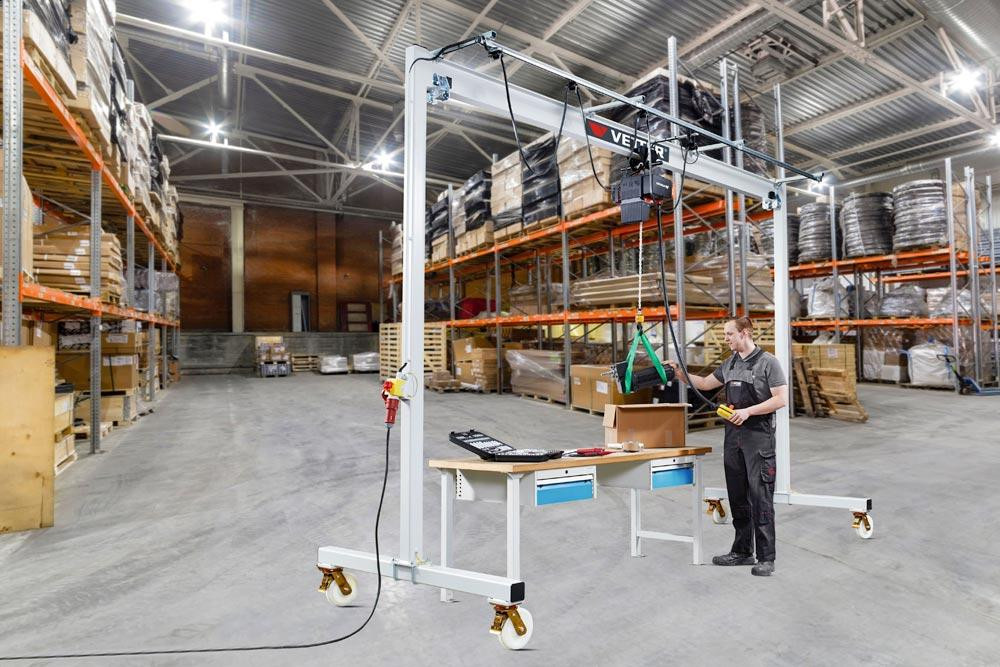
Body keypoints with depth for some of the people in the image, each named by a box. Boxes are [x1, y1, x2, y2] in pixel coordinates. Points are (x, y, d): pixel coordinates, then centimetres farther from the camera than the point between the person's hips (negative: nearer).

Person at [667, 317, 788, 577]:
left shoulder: (768, 362, -7)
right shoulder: (729, 364, 12)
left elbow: (781, 399, -12)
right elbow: (704, 384, 19)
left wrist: (748, 411, -19)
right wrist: (681, 373, 5)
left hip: (759, 437, -7)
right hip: (733, 436, 7)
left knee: (761, 499, -2)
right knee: (737, 498, 13)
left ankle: (766, 558, 8)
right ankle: (742, 551, 25)